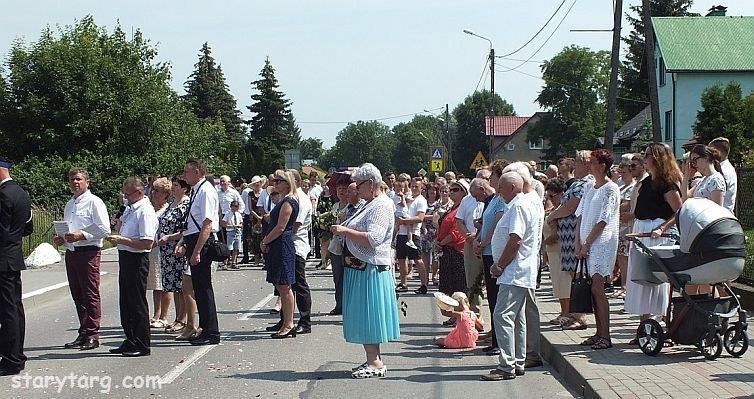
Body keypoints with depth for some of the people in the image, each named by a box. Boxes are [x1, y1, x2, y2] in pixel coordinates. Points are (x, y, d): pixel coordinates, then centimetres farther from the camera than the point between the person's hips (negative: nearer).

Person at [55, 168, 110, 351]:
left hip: (89, 252, -8)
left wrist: (81, 235, -19)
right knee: (77, 295, 10)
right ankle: (83, 334, 17)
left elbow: (104, 229, -12)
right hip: (71, 252, 8)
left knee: (91, 295, -7)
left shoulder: (94, 202, -5)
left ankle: (92, 336, -5)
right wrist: (63, 239, 8)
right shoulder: (69, 205, 20)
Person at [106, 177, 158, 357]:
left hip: (136, 260, -10)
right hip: (125, 258, 10)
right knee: (126, 302, 14)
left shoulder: (145, 212, -17)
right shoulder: (129, 208, 13)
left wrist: (121, 240, -21)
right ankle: (130, 341, 23)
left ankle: (142, 346, 4)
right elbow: (121, 227, 31)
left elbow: (147, 243, -24)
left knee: (137, 303, -3)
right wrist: (118, 225, 7)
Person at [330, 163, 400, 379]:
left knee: (368, 316, -7)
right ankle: (373, 359, 18)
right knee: (363, 316, 12)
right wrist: (342, 230, 13)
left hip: (371, 269, -10)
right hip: (359, 268, 10)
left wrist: (346, 231, -22)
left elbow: (374, 238, -25)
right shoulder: (369, 205, 17)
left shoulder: (381, 206, -14)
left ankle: (375, 363, -3)